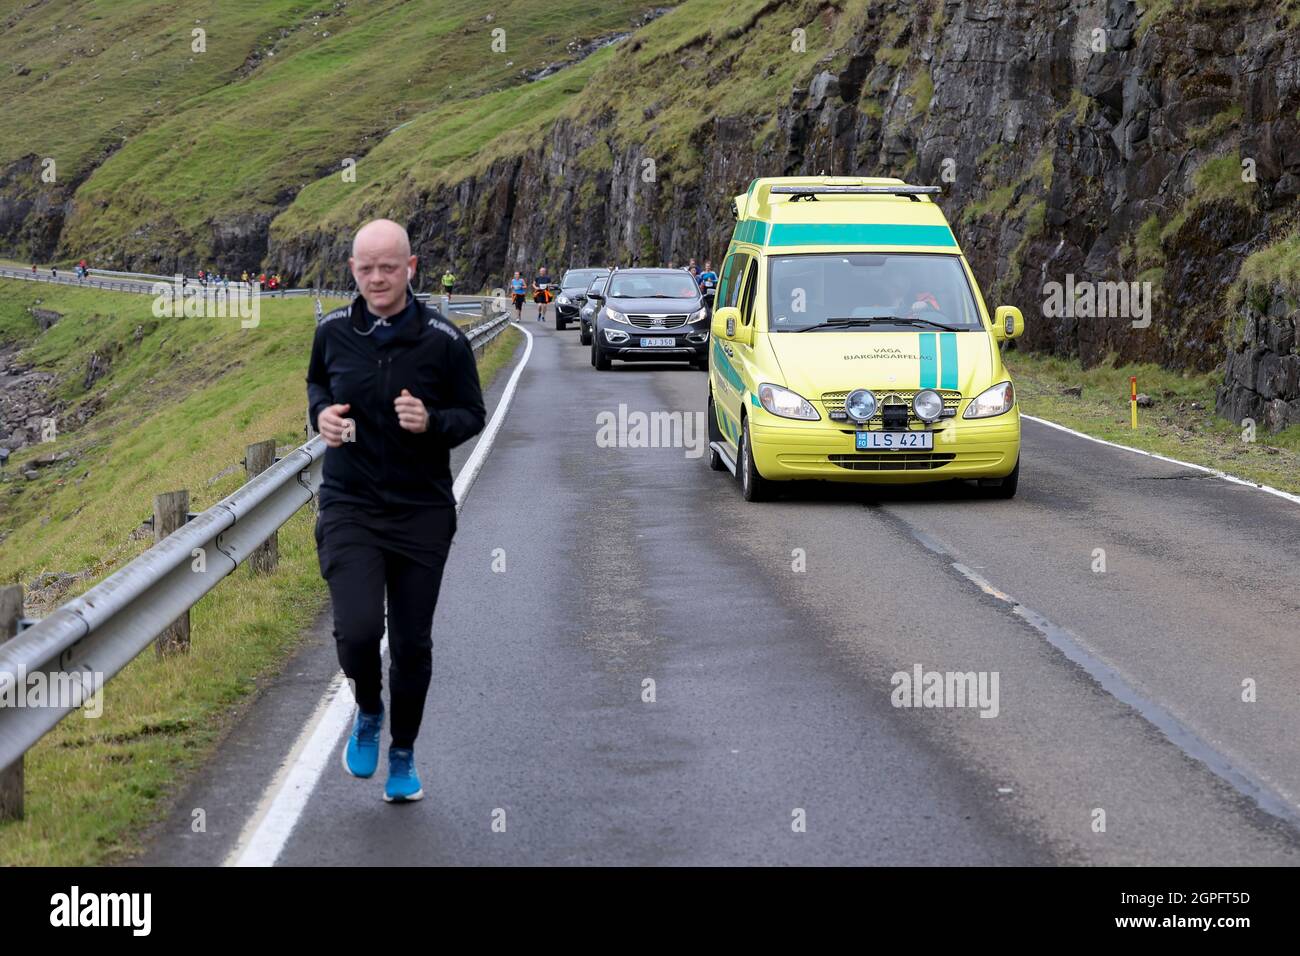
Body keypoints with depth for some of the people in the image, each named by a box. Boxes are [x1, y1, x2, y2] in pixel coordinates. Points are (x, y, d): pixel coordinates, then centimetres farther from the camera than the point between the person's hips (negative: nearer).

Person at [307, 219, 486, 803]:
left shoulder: (444, 340, -8)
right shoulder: (334, 332, -1)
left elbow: (473, 415, 1)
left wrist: (432, 422, -20)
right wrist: (321, 413, -3)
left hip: (422, 513, 0)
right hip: (349, 508, 0)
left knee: (412, 643, 8)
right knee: (357, 630, -17)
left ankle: (403, 754, 30)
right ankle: (368, 711, 17)